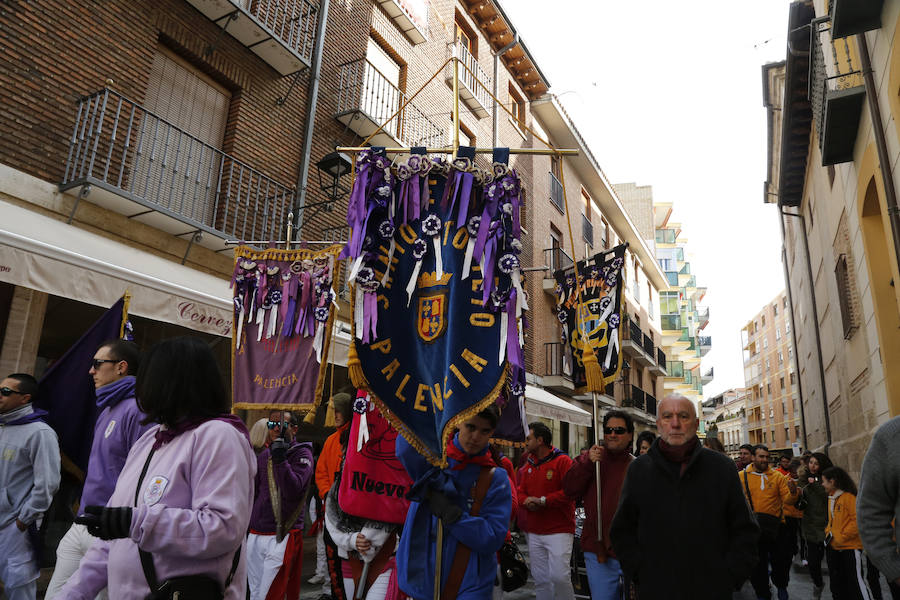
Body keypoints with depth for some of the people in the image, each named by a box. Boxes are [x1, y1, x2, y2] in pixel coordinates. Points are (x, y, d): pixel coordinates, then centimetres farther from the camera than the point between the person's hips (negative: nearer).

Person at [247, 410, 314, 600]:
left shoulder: (301, 454, -5)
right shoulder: (264, 454, 15)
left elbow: (293, 491, -19)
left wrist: (280, 460, -25)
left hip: (281, 537, -6)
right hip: (255, 535, 7)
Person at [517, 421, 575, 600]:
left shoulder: (562, 461, -8)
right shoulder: (528, 465, 14)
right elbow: (520, 491, 15)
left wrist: (543, 501, -17)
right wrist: (526, 501, -8)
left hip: (559, 531, -6)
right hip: (534, 533, 6)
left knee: (559, 576, -13)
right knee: (540, 579, 10)